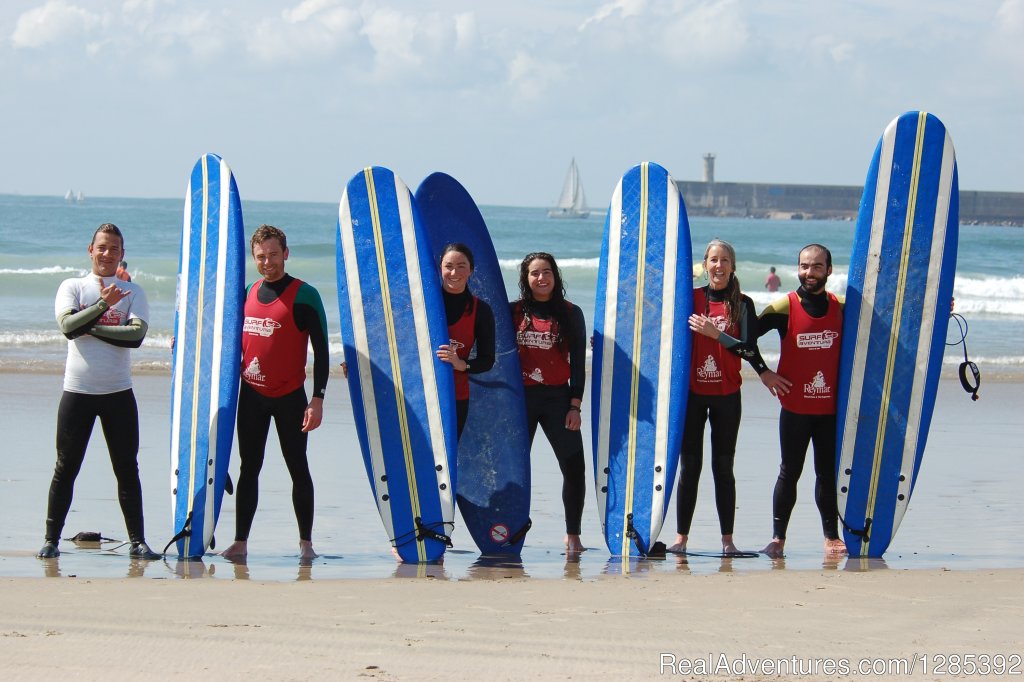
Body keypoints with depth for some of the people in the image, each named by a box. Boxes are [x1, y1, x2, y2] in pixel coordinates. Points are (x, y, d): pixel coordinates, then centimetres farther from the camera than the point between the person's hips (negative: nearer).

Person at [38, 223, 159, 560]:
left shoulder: (132, 292, 5)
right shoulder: (72, 287, 5)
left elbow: (137, 334, -12)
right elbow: (68, 326, -14)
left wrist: (91, 328, -13)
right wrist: (103, 305, -20)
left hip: (118, 392, 1)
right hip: (77, 391, -1)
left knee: (127, 469, 3)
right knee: (65, 469, 3)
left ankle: (137, 541, 7)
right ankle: (51, 538, 10)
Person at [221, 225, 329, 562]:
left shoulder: (304, 295, -9)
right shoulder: (248, 293, 8)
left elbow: (321, 350, -10)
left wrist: (317, 398, -15)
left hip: (289, 396, -5)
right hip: (251, 395, 5)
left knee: (298, 468, 1)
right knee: (248, 468, 7)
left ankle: (306, 543, 7)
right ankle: (240, 541, 10)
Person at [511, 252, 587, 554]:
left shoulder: (570, 314, 5)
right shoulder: (514, 312, 6)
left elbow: (578, 362, 4)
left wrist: (575, 405, -3)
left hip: (557, 397, 0)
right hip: (520, 397, 0)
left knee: (574, 467, -5)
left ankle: (573, 535, 4)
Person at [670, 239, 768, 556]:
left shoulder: (742, 304, 1)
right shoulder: (690, 298, 3)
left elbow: (749, 350, -8)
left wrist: (715, 333, -17)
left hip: (727, 396, 0)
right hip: (692, 393, 0)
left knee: (723, 467, 3)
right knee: (689, 465, 1)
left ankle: (727, 538, 6)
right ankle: (681, 536, 4)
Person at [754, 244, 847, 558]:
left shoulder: (843, 308, 3)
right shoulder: (784, 308, -5)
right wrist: (764, 373, -2)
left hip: (831, 406, 2)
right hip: (795, 406, -2)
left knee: (828, 473, 7)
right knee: (790, 472, 2)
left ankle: (832, 537, 15)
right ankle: (778, 538, 6)